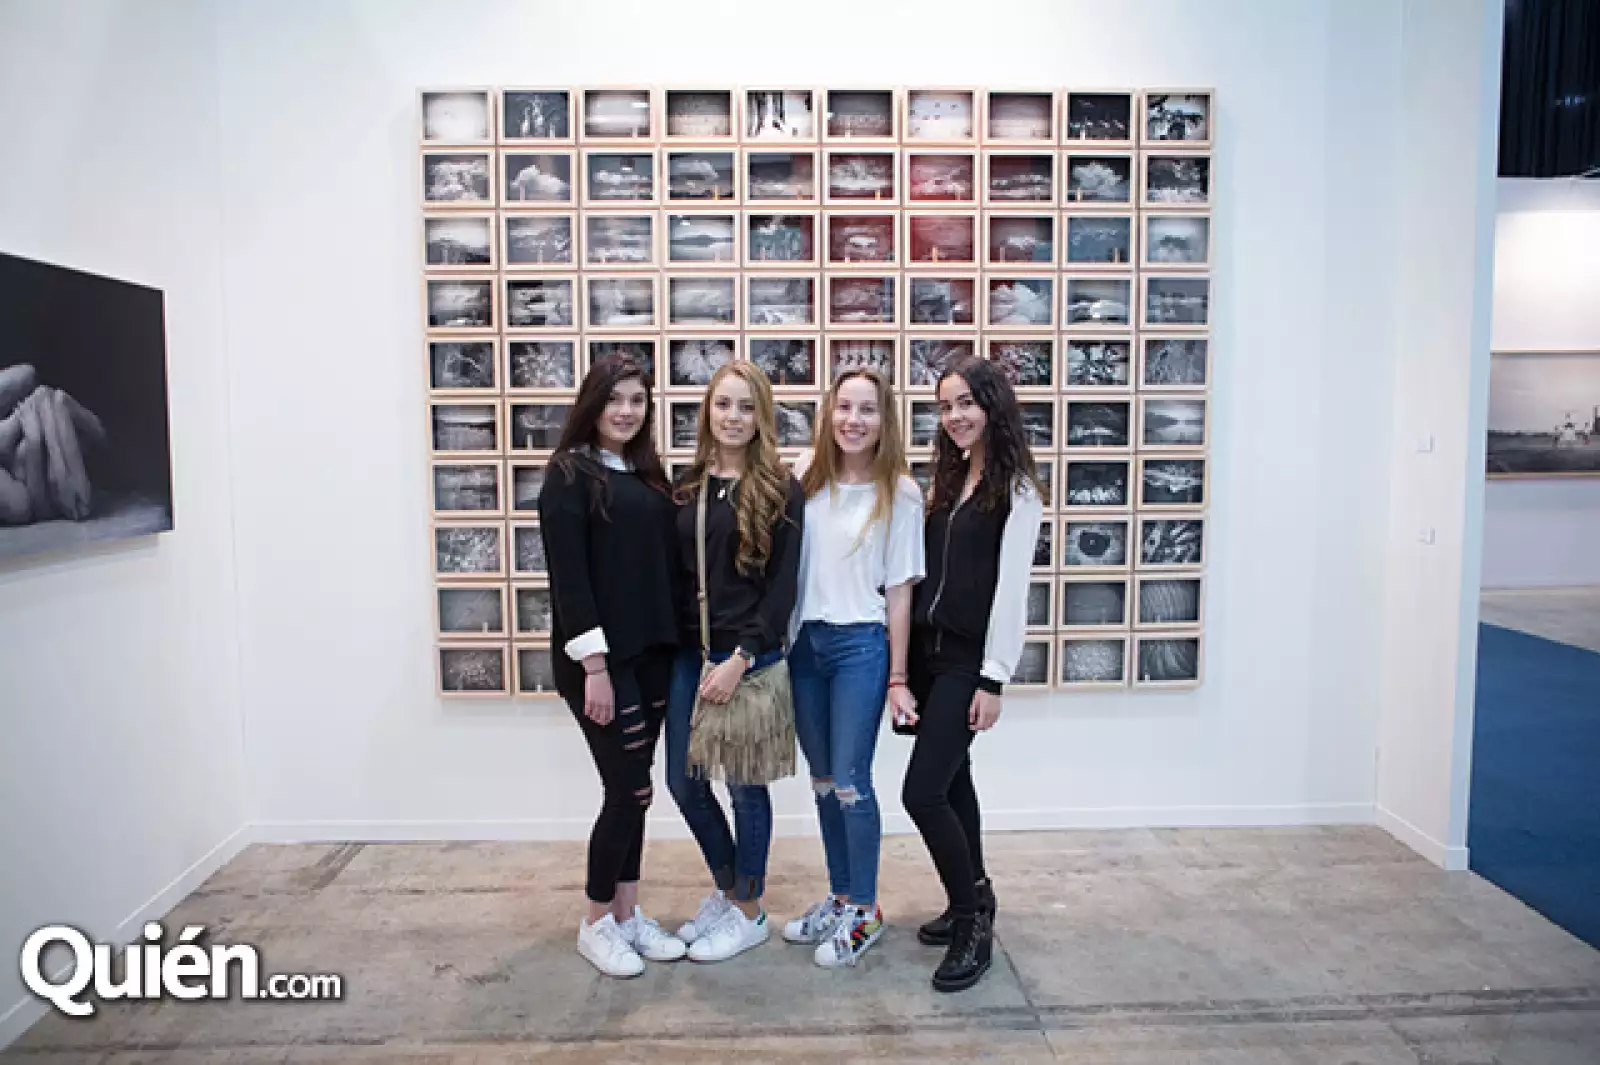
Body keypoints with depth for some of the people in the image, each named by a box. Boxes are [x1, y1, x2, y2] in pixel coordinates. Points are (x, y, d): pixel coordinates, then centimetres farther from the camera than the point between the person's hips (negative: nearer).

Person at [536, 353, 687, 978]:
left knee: (632, 790, 13)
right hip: (601, 658, -6)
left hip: (651, 653, 7)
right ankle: (597, 924, 18)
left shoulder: (647, 475, 13)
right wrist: (594, 666, -18)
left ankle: (628, 915, 26)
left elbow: (664, 565, 12)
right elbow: (568, 578, -14)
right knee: (630, 791, -2)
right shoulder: (570, 475, -7)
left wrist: (676, 645, 6)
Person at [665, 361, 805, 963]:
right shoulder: (688, 486, 8)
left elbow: (783, 587, -10)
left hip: (749, 658, -5)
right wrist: (672, 647, 1)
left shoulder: (780, 491, -7)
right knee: (684, 780, 12)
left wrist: (740, 659, -17)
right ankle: (726, 887, 36)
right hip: (688, 655, 5)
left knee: (745, 785, 7)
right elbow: (675, 574, 10)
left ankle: (749, 912, 27)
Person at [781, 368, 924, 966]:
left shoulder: (900, 494, -6)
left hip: (861, 646, -4)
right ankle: (840, 897, 31)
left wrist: (897, 677, -4)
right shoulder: (807, 481, 4)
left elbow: (900, 590, -5)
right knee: (823, 781, 14)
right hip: (804, 642, 5)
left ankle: (865, 911, 18)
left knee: (850, 783, 0)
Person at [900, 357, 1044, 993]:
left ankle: (974, 926, 8)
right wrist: (907, 661, 10)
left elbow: (1011, 591, -13)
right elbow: (931, 574, 12)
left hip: (968, 660, -7)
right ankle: (974, 901, 33)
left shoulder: (1017, 488, -9)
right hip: (928, 651, 7)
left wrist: (993, 680, -16)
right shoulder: (948, 480, 13)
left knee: (922, 792, -10)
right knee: (951, 779, 16)